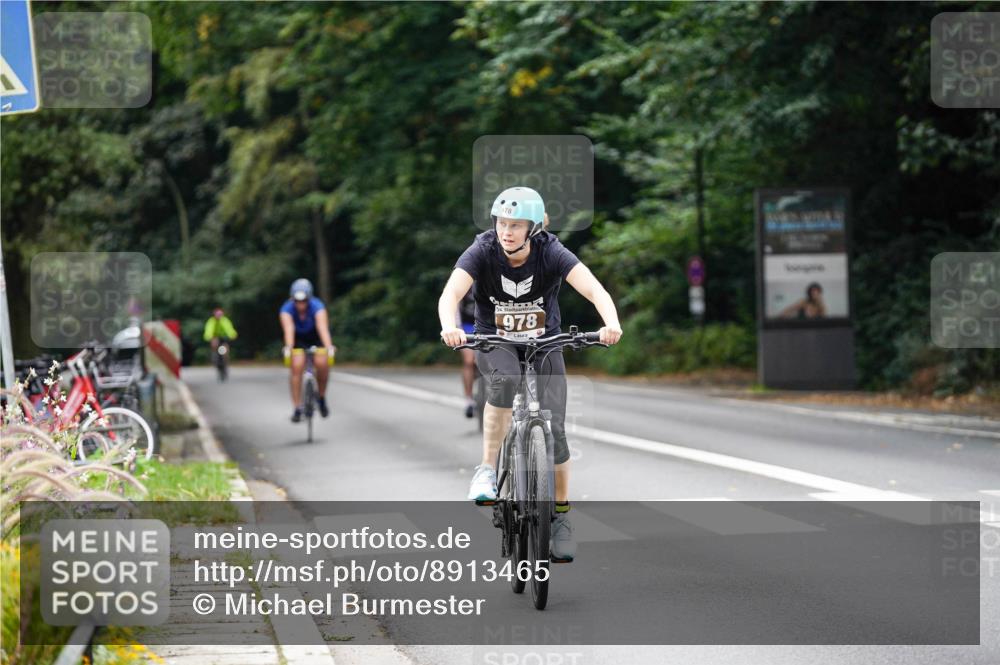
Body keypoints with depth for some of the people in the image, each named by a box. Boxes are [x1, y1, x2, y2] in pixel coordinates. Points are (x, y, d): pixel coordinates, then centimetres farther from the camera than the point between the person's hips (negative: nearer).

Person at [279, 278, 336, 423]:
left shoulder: (317, 306, -32)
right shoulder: (287, 309, -29)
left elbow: (322, 327, -47)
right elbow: (288, 329, -44)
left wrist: (329, 347, -62)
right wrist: (288, 347, -62)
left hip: (315, 337, 0)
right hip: (298, 339, 0)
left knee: (322, 364, -22)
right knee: (297, 367, -19)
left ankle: (321, 397, 4)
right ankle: (297, 408, -12)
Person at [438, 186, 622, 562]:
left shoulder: (551, 253, -20)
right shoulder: (482, 251, -21)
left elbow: (595, 290, -33)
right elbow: (450, 294, -35)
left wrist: (611, 323, -54)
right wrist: (449, 327, -57)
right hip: (494, 344, -1)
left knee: (554, 431, -11)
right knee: (505, 379, -36)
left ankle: (561, 518, 6)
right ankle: (487, 470, -24)